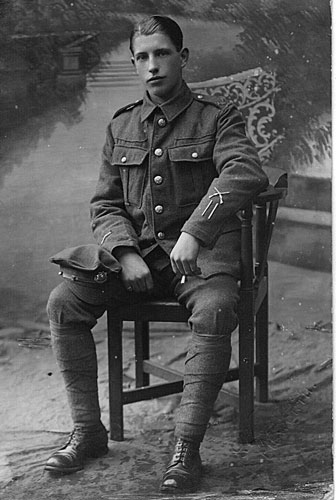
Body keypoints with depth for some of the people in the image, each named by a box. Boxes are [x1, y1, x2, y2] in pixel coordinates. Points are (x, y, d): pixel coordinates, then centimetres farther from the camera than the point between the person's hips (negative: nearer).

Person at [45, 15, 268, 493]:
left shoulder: (217, 118, 1)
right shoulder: (121, 126, 14)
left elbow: (247, 172, -19)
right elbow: (105, 204, 12)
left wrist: (193, 231, -33)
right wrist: (126, 253, -10)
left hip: (201, 252, -4)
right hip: (134, 251, 4)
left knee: (215, 310, -35)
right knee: (63, 302, -17)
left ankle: (186, 447, -26)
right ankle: (88, 431, -6)